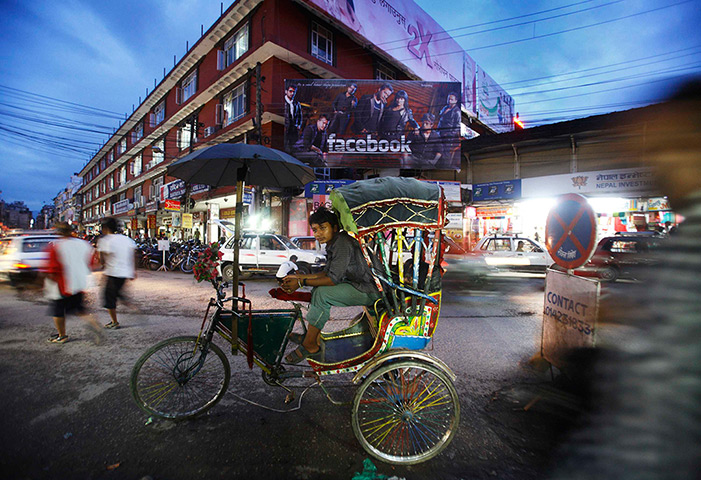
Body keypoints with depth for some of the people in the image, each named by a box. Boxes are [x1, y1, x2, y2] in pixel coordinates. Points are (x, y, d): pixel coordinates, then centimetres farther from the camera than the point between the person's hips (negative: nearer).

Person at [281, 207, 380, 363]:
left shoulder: (343, 243, -20)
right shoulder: (332, 244, 11)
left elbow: (333, 279, -23)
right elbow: (327, 273, 12)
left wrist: (301, 283, -18)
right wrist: (298, 277, 7)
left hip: (367, 291, -11)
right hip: (355, 286, 11)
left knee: (322, 293, -23)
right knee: (319, 288, 15)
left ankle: (309, 345, -11)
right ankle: (316, 338, 12)